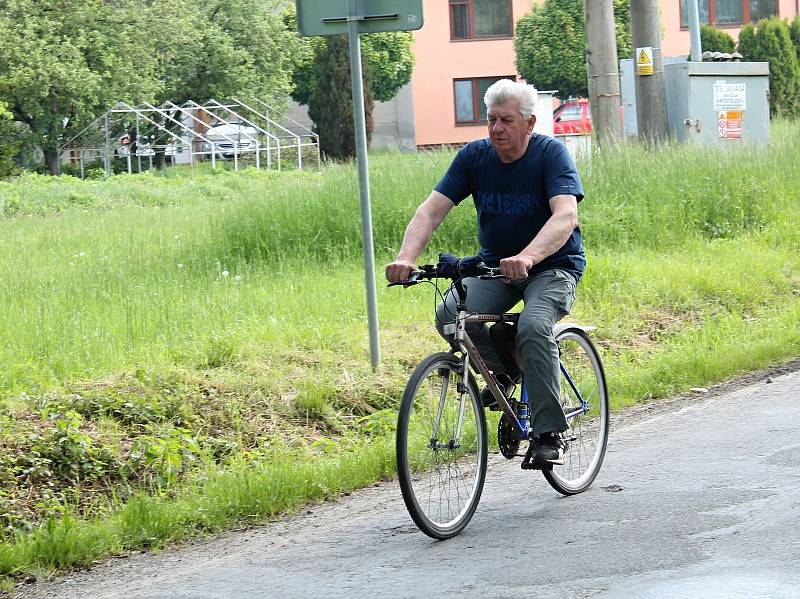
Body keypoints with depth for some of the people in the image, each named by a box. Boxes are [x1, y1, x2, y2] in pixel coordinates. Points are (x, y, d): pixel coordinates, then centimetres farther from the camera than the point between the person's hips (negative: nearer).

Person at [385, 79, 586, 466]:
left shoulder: (551, 153, -16)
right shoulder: (474, 156, -5)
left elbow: (566, 215, -32)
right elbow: (432, 209, -12)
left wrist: (527, 257, -51)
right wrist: (406, 257, -32)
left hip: (553, 265, -4)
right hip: (494, 264, 4)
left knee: (533, 326, -33)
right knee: (450, 315, -24)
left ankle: (549, 434, -20)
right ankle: (501, 370, 6)